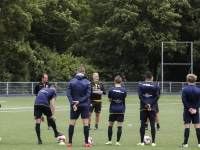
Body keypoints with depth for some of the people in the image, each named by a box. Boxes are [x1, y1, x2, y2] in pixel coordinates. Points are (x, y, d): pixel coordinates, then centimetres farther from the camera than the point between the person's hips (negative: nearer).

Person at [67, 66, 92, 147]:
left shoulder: (71, 82, 0)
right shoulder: (87, 82, -2)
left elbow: (69, 94, -7)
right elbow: (88, 94, -9)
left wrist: (73, 104, -12)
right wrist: (80, 101, -11)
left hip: (74, 106, 1)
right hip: (84, 106, -1)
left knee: (72, 123, 6)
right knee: (85, 123, 0)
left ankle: (70, 142, 6)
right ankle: (86, 143, -2)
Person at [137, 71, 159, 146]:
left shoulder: (140, 85, 2)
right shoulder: (155, 86, 4)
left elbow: (140, 96, -6)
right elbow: (157, 97, -3)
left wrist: (146, 105, -8)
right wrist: (150, 105, -8)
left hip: (143, 108, 0)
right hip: (152, 108, 0)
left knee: (143, 124, 5)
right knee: (152, 124, 1)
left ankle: (142, 142, 7)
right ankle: (153, 142, -1)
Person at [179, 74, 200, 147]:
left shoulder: (185, 89, -5)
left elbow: (184, 100, -13)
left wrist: (189, 108, -10)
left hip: (187, 111, -2)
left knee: (187, 126, -2)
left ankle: (185, 143, -3)